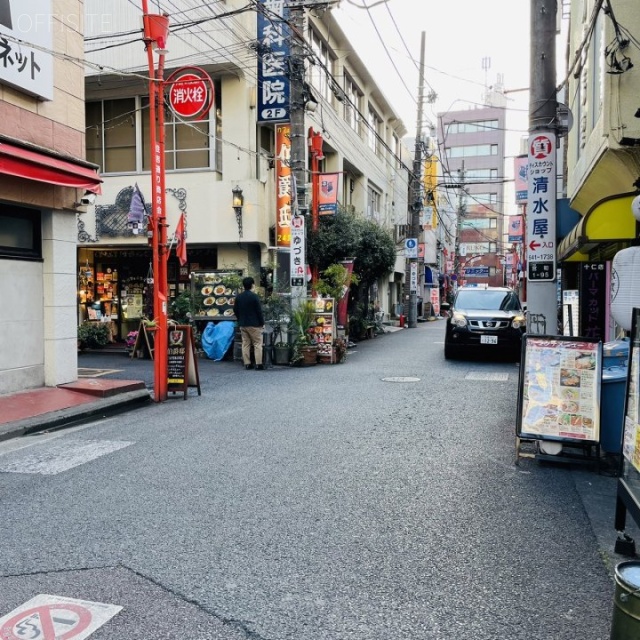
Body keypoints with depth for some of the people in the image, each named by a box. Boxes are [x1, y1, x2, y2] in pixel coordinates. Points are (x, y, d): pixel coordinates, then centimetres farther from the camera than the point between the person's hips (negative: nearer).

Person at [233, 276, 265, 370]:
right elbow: (259, 311, -12)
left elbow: (235, 310, 10)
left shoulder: (238, 297, 5)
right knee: (257, 344, 0)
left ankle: (247, 364, 8)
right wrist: (262, 323, -3)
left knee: (245, 344, 9)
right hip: (254, 324, -5)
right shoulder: (254, 296, -12)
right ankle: (258, 364, -4)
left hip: (242, 324, 5)